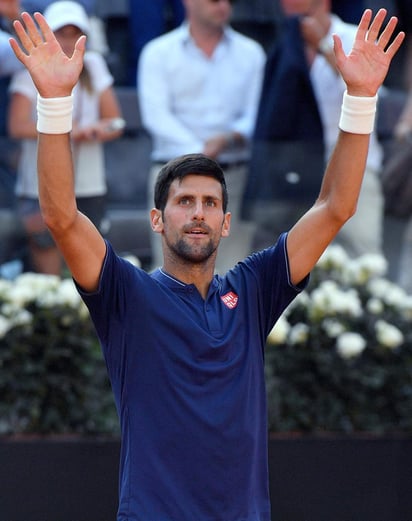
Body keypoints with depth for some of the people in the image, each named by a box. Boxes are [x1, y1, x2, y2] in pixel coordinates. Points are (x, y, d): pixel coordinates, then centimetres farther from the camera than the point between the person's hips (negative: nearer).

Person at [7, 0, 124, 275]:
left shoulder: (93, 65, 9)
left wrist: (96, 130, -16)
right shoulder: (32, 71, -2)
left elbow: (115, 123, 8)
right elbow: (18, 126, -13)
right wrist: (67, 132, -21)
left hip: (90, 187, 3)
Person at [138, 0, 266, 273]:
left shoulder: (250, 53, 12)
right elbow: (156, 115, -5)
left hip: (235, 176, 2)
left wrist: (229, 138, -14)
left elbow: (256, 114, 6)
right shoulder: (159, 53, 5)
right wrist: (197, 151, -17)